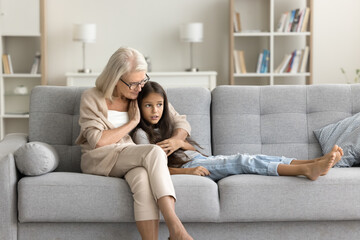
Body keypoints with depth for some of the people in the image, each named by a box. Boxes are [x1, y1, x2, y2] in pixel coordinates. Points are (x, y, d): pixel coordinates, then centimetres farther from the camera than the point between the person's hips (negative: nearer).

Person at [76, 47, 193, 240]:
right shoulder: (92, 98, -1)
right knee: (153, 152, -33)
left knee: (142, 177, -39)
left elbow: (182, 123, 10)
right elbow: (97, 142, -11)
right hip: (98, 161, -3)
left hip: (133, 162, 3)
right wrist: (133, 122, -7)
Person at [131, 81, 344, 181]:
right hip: (186, 167, -8)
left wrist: (180, 142, -6)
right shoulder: (141, 134, 1)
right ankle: (307, 170, -39)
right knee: (242, 161, -25)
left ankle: (314, 164, -26)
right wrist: (186, 171, -24)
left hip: (201, 159, 8)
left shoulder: (165, 127, 24)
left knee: (253, 158, -13)